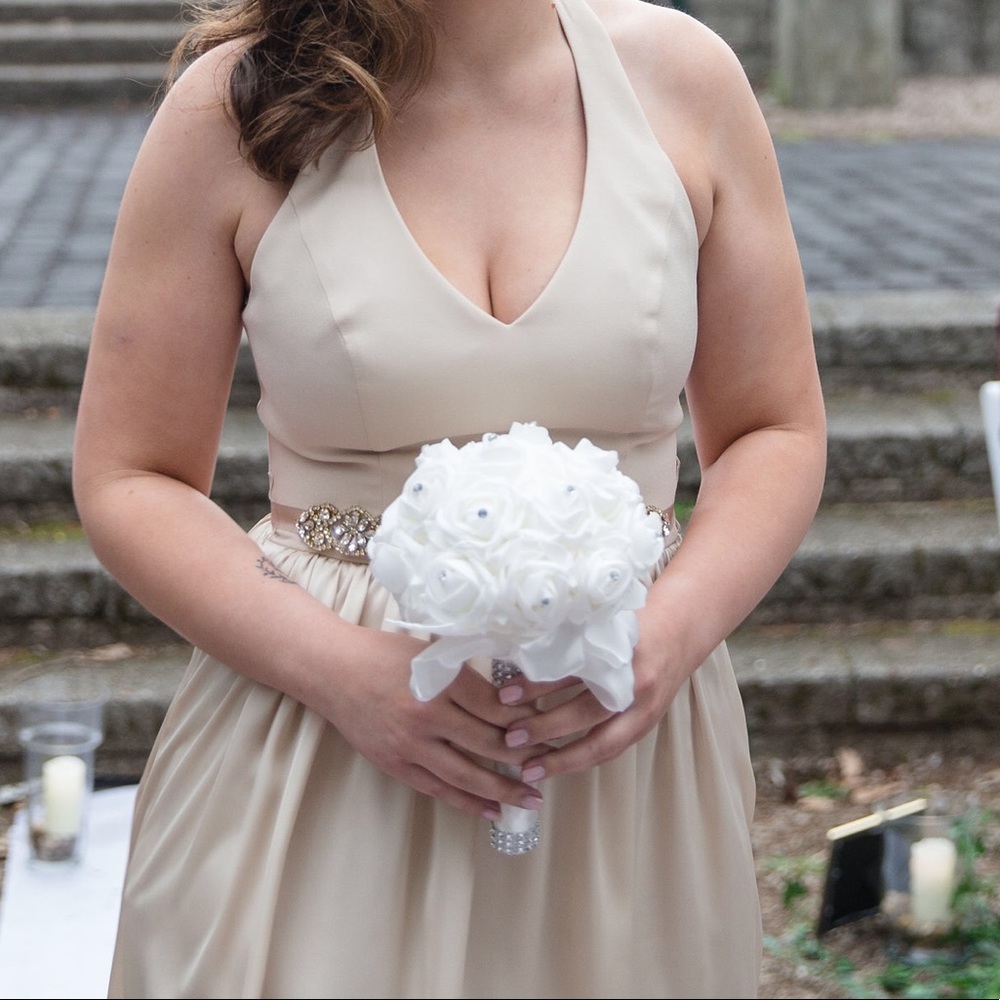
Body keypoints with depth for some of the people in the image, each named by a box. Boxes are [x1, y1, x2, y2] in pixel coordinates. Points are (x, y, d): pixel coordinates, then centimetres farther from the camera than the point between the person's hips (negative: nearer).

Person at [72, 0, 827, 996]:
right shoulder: (232, 109, -7)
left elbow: (777, 434, 4)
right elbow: (127, 482, -3)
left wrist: (673, 631, -14)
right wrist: (342, 670, -17)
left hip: (620, 753, 2)